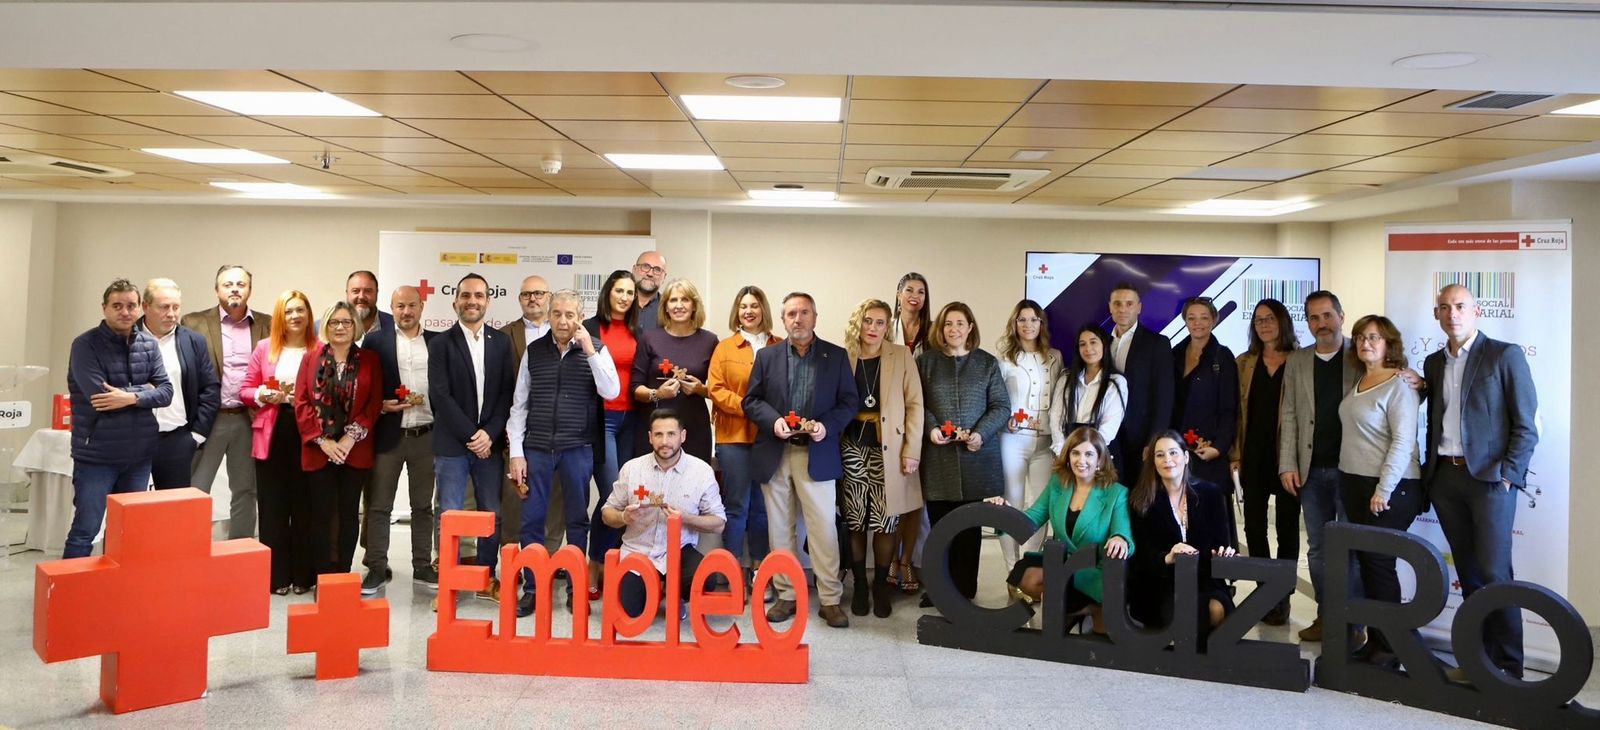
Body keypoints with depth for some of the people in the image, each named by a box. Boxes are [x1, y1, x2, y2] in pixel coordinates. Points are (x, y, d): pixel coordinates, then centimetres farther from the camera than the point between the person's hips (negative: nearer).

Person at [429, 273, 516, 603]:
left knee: (492, 514, 6)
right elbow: (440, 396, -7)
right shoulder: (441, 343, 1)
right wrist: (470, 435, -11)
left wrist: (489, 434, -8)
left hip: (490, 442, 2)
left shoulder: (501, 342, 8)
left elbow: (507, 392, 3)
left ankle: (487, 579, 19)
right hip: (452, 444, -2)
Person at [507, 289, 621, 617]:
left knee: (577, 520, 8)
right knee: (532, 519, 4)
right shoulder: (534, 350, 5)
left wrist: (589, 351, -15)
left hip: (578, 448, -1)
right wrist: (516, 452, 0)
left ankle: (576, 588, 20)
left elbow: (611, 392, -11)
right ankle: (531, 589, 17)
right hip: (537, 447, 1)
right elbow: (519, 405, 6)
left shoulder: (596, 348, 1)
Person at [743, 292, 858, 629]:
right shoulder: (767, 356, 8)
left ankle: (830, 600, 6)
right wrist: (773, 420, -12)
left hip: (816, 455, -2)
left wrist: (827, 425, -14)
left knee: (823, 528, -3)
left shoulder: (837, 356, 4)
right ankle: (786, 595, 19)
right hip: (775, 455, 2)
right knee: (780, 529, 9)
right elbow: (751, 400, 7)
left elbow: (849, 402, 3)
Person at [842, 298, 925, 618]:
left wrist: (912, 451, -5)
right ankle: (859, 585, 19)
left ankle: (881, 586, 18)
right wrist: (832, 448, -2)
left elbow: (914, 404, 0)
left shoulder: (902, 356, 2)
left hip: (888, 450, -1)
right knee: (855, 521, 5)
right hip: (852, 447, 1)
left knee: (886, 521, 2)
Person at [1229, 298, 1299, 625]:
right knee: (1254, 525, 7)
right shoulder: (1244, 363, 9)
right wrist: (1234, 452, 0)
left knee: (1287, 525, 5)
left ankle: (1281, 597, 14)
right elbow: (1236, 410, 7)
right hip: (1253, 455, 3)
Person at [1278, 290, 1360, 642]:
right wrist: (1288, 465, 1)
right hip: (1311, 470, 3)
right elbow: (1289, 416, 6)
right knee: (1317, 546, 10)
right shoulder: (1296, 361, 9)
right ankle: (1326, 616, 20)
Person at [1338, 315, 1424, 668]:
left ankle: (1389, 645, 8)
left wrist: (1384, 490, -18)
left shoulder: (1399, 385, -11)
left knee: (1379, 563, -3)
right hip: (1354, 482, 7)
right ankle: (1374, 639, 18)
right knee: (1366, 562, 10)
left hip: (1389, 490, -7)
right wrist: (1349, 484, 11)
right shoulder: (1358, 382, 13)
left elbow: (1403, 442, -17)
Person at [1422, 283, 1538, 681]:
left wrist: (1507, 475, -11)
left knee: (1494, 573, -6)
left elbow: (1526, 425, -5)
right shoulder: (1433, 363, 14)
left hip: (1490, 478, -5)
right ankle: (1479, 659, 17)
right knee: (1468, 573, 10)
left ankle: (1508, 666, 3)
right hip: (1445, 478, 5)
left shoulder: (1505, 355, -2)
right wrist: (1430, 475, 9)